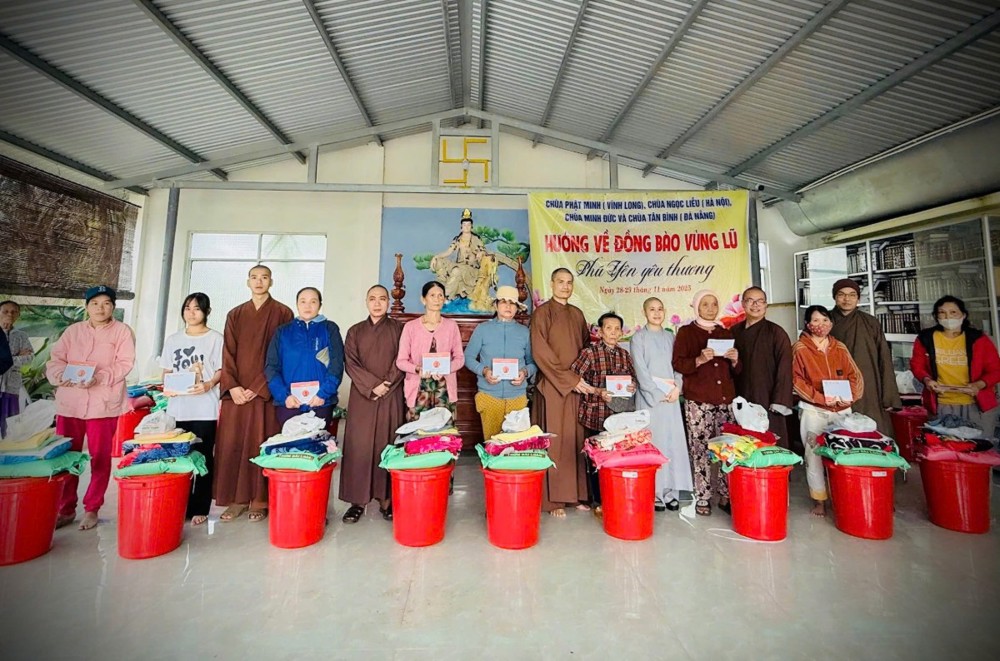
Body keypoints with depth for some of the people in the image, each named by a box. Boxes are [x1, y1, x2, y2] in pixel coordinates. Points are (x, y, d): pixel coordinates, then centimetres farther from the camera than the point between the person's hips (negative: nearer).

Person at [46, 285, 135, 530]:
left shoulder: (122, 331, 2)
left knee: (100, 458, 5)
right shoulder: (73, 330, 12)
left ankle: (92, 509, 18)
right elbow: (55, 360, 5)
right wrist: (63, 375, -16)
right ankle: (65, 509, 23)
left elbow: (124, 364, -8)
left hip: (103, 404, -3)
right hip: (69, 403, 3)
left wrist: (99, 377, -23)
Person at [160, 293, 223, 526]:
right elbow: (167, 371, 15)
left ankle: (200, 508, 12)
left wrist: (208, 385, -19)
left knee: (204, 458, 2)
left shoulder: (215, 338, 1)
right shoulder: (173, 339, 13)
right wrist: (167, 386, -4)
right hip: (178, 407, 4)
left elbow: (221, 370, -1)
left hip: (205, 409, -4)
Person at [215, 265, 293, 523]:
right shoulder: (235, 315, 14)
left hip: (265, 390, -3)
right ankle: (237, 499, 15)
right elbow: (228, 354, 8)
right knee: (232, 443, 3)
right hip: (236, 391, 4)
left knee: (260, 443, -1)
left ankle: (259, 501, 8)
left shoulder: (282, 313, 2)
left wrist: (258, 387, -12)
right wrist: (232, 386, -7)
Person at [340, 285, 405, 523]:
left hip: (392, 397, -1)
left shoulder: (398, 329, 8)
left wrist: (387, 385, -12)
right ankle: (358, 500, 9)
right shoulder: (355, 331, 12)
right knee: (359, 446, 0)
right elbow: (351, 364, 1)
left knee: (388, 445, 0)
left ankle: (387, 499, 9)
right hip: (362, 396, 2)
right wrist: (372, 385, -11)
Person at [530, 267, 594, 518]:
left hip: (578, 386, 5)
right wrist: (570, 379, -14)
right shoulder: (542, 312, -3)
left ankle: (576, 494, 19)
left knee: (576, 439, 8)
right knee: (555, 440, -2)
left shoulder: (577, 314, 15)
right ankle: (553, 499, 8)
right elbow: (540, 352, -11)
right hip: (553, 387, -5)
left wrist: (582, 379, 5)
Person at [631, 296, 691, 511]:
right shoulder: (639, 338, 2)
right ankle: (654, 494, 4)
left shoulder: (670, 337, 15)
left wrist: (677, 388, -7)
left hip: (671, 397, 4)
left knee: (673, 441, 3)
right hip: (649, 397, -4)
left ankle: (670, 492, 12)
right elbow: (640, 370, -5)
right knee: (653, 442, -3)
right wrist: (658, 393, -10)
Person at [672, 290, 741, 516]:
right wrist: (699, 360, -19)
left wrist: (735, 360, 0)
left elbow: (736, 371, 21)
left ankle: (726, 497, 12)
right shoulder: (686, 332, 6)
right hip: (698, 401, -4)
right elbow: (677, 363, -3)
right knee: (701, 450, -6)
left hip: (726, 398, 4)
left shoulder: (725, 333, 19)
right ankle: (702, 499, 5)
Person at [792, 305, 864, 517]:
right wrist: (821, 398, -15)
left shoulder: (840, 348, 10)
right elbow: (797, 381, -5)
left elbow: (855, 375, 9)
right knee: (814, 454, -2)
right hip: (813, 410, -3)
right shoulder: (800, 349, -2)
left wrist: (850, 395, -9)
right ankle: (819, 500, 9)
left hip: (842, 410, 4)